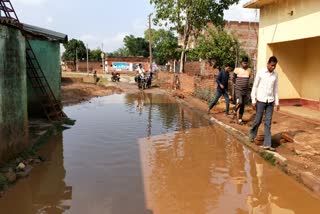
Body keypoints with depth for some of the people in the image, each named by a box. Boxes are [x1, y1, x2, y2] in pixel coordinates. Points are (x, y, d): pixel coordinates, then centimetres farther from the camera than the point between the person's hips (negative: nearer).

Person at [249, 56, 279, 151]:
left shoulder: (275, 74, 6)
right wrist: (253, 101, -8)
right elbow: (255, 87, -4)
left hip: (270, 101, 3)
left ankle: (267, 144, 1)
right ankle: (252, 134, 35)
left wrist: (277, 102, 10)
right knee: (258, 120, 6)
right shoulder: (260, 72, -7)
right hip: (261, 100, -3)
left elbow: (275, 89, 13)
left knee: (268, 123, 1)